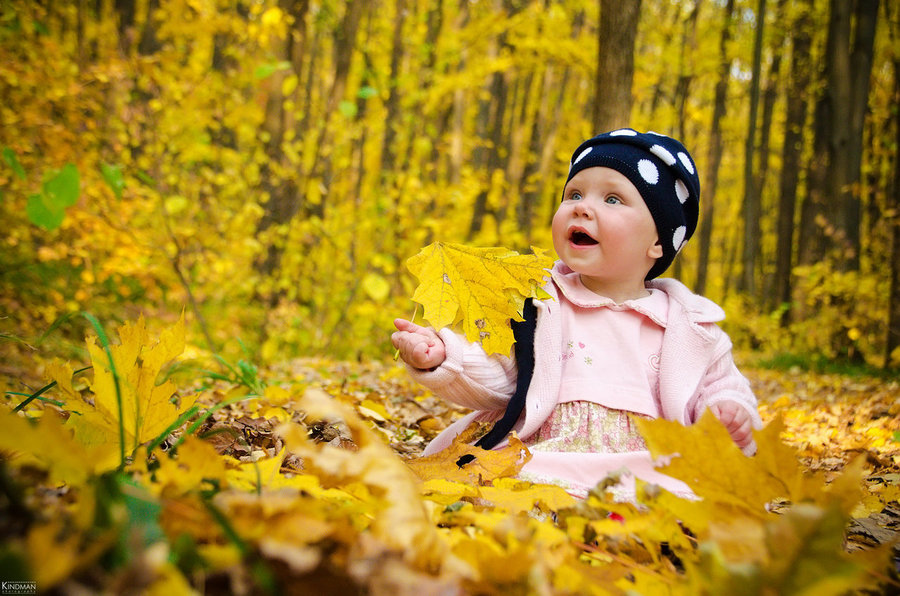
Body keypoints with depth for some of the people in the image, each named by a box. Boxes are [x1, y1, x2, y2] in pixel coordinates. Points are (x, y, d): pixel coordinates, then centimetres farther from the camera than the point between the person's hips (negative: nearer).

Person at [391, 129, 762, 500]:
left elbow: (719, 384, 20)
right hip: (543, 465, 0)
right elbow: (494, 380, 7)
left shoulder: (689, 323, 11)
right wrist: (443, 356, -11)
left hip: (647, 475, 1)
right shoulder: (538, 302, 10)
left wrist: (730, 413, -3)